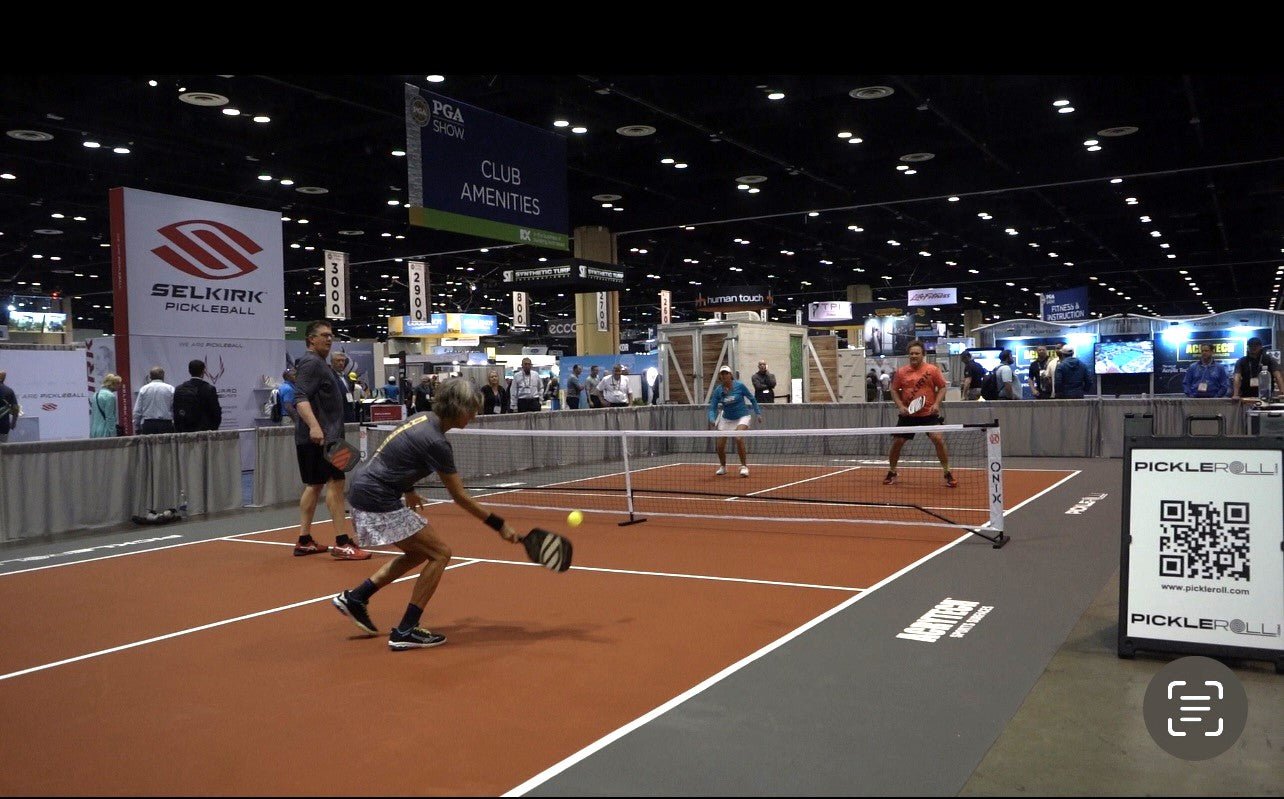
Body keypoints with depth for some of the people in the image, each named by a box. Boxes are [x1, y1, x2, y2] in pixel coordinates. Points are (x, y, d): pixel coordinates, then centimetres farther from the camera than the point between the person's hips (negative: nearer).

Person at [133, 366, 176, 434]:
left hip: (148, 424, 2)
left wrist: (137, 429, 12)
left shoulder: (143, 389, 7)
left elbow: (137, 411, 6)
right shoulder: (170, 389, 2)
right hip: (166, 424, -2)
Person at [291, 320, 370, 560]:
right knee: (336, 483, -11)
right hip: (320, 438, -10)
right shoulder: (311, 363, -11)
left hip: (320, 437, 10)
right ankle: (341, 544, -12)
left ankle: (304, 541, 18)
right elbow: (301, 398, -23)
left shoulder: (321, 364, 19)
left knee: (314, 486, 12)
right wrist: (314, 426, -34)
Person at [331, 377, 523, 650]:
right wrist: (500, 526, -11)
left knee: (419, 552, 21)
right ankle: (405, 632, 0)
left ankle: (355, 598, 25)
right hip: (379, 503, -10)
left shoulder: (422, 418, 6)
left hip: (364, 489, 10)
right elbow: (460, 497, -15)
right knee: (440, 553, -4)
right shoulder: (436, 443, -20)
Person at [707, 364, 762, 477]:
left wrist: (758, 413, -1)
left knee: (739, 438, -30)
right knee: (719, 446, 1)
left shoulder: (739, 386, -15)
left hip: (741, 417, -3)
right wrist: (712, 420, -29)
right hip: (726, 419, 3)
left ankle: (744, 466, -14)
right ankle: (722, 466, 32)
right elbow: (712, 408, -10)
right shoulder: (718, 390, -9)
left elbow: (752, 399, -1)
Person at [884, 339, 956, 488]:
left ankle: (948, 473, 0)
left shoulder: (932, 370, -3)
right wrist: (900, 406, -5)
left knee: (939, 439, -15)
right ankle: (891, 473, 23)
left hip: (929, 414, -2)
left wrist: (937, 404, -12)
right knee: (896, 442, 3)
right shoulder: (901, 372, 2)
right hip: (907, 415, 2)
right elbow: (894, 390, 9)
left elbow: (942, 387, 2)